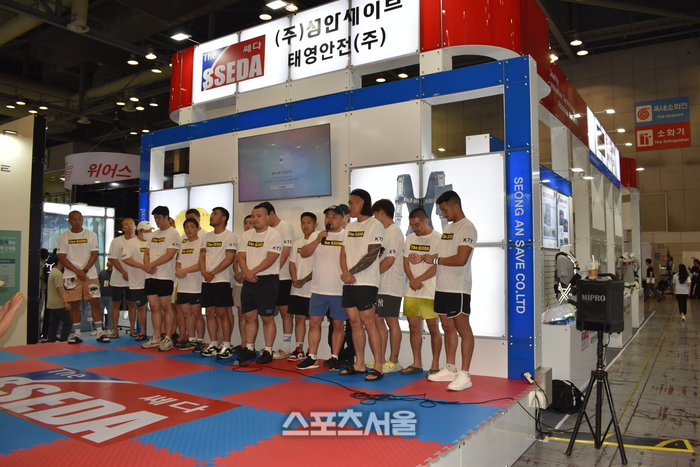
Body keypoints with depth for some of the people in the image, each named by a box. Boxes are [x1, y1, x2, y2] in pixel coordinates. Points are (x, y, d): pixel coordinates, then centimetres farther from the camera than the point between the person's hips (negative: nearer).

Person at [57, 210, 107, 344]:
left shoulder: (91, 235, 5)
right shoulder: (63, 237, 3)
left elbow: (94, 255, 1)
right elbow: (61, 257, -1)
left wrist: (85, 270, -11)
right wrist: (77, 271, -11)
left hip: (90, 275, 0)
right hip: (71, 276, 0)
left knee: (95, 302, -3)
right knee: (74, 304, 3)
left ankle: (100, 332, 1)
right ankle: (76, 334, 10)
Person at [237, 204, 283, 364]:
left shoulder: (274, 235, -8)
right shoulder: (247, 235, 12)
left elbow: (270, 259, -16)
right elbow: (241, 256, 7)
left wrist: (253, 272, -17)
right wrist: (246, 272, -11)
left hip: (267, 280, -6)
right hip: (249, 280, 6)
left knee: (267, 318, -1)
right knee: (249, 316, 11)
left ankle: (268, 351, 8)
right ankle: (249, 348, 22)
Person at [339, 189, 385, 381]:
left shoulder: (375, 225, -7)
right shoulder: (350, 227, 17)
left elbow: (371, 256, -14)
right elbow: (343, 253, 12)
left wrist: (350, 273, -11)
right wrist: (345, 273, -7)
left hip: (366, 282, -7)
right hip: (349, 283, 7)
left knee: (368, 322, -7)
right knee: (355, 323, 9)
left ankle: (378, 366, 0)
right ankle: (359, 364, 18)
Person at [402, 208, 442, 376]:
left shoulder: (437, 238, -6)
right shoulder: (410, 238, 13)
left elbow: (438, 265, -12)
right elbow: (406, 261, 11)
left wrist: (419, 280, -14)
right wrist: (412, 279, -6)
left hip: (430, 291, -5)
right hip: (411, 291, 6)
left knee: (433, 327, 1)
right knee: (414, 326, 7)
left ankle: (435, 365, 11)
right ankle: (417, 363, 18)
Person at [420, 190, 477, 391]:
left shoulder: (467, 228, -10)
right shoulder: (448, 227, 17)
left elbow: (461, 259, -20)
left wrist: (435, 259, -11)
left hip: (458, 288, -9)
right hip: (442, 286, 9)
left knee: (462, 328, -3)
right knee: (447, 326, 12)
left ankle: (464, 375, 1)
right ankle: (450, 369, 22)